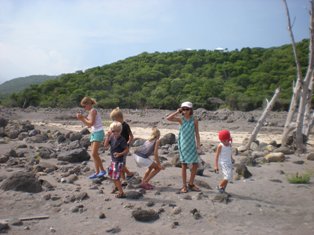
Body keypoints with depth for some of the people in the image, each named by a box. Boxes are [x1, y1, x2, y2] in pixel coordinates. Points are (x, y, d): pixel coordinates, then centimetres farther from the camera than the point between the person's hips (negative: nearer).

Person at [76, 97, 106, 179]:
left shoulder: (93, 111, -12)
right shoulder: (91, 112, 14)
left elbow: (91, 123, -20)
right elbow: (89, 125, 16)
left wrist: (83, 118, -9)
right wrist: (82, 118, 6)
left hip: (98, 133, -9)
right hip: (94, 133, 9)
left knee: (94, 153, -13)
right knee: (94, 154, 7)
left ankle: (102, 170, -2)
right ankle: (97, 172, 11)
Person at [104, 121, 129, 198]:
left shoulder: (122, 140, -21)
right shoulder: (112, 137, 0)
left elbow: (127, 150, -18)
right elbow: (106, 145, -2)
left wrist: (120, 154, -32)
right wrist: (108, 136, -11)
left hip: (118, 161, -9)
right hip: (113, 160, 9)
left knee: (115, 177, -4)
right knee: (111, 173, 25)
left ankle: (121, 193, 9)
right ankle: (117, 187, 47)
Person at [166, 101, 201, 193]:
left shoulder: (194, 121, 0)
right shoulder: (181, 119, -2)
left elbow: (197, 133, 3)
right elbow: (168, 118, -14)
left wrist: (198, 144, -4)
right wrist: (177, 112, -12)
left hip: (192, 144, 1)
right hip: (183, 144, -1)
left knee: (195, 164, 2)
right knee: (184, 165, 3)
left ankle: (191, 184, 21)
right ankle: (184, 186, 13)